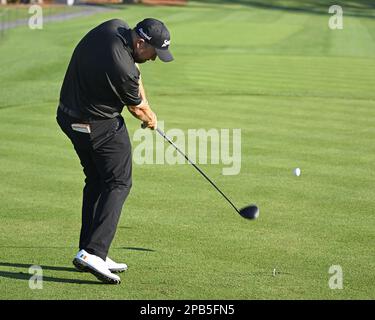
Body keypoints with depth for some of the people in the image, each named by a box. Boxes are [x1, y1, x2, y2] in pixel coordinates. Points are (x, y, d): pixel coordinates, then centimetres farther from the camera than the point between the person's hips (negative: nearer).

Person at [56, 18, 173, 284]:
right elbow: (138, 109, -8)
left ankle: (89, 250, 15)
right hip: (100, 126, -9)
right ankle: (93, 252, -16)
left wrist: (142, 96, 10)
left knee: (96, 181, 16)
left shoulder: (114, 27, -7)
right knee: (119, 183, -5)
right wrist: (151, 120, 12)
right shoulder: (122, 69, -30)